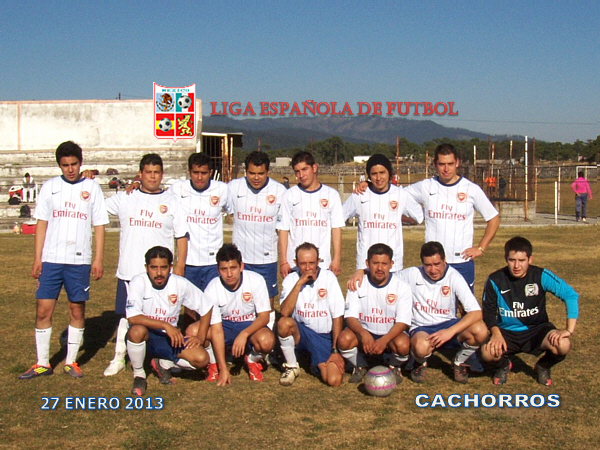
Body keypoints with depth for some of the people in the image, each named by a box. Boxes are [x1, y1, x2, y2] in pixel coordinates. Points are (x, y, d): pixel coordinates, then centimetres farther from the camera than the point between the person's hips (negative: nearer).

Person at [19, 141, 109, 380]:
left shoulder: (92, 188, 4)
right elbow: (41, 223, 7)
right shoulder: (50, 187, 7)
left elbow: (99, 225, 4)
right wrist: (37, 258, 2)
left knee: (77, 311, 5)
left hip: (80, 261, -1)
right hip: (51, 259, 1)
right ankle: (42, 363, 12)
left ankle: (71, 361, 18)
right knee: (43, 310, 0)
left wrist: (99, 258, -2)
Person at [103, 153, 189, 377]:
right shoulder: (125, 198, 7)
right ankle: (118, 358, 20)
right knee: (125, 316, 9)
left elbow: (181, 236, 5)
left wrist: (180, 265, -2)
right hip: (129, 270, 1)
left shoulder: (171, 201, 6)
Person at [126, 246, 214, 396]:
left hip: (170, 338, 3)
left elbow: (206, 307, 2)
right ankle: (139, 375, -10)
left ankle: (163, 364, 9)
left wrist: (200, 337, -7)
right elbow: (133, 317, -27)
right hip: (145, 337, -2)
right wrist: (165, 325, -31)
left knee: (201, 359, -21)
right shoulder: (138, 282, -16)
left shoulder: (180, 284, -8)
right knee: (137, 330, -39)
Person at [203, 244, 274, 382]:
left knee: (266, 341, -36)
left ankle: (253, 361, 2)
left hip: (251, 325, -1)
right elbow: (216, 330, -22)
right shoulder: (212, 290, -20)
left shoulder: (256, 280, -20)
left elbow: (264, 316, -16)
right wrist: (223, 369, -27)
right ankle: (214, 364, 2)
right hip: (224, 325, 1)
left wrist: (244, 334, -36)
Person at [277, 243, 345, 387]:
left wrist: (335, 350, -10)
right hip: (301, 333, 1)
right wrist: (299, 283, -26)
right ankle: (291, 367, -8)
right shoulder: (291, 279, -5)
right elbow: (285, 313, -22)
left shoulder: (328, 277, -7)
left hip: (325, 336, -1)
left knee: (334, 380, -22)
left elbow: (338, 316, -6)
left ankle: (317, 365, 15)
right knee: (284, 323, -33)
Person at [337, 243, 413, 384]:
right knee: (344, 339, -30)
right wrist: (363, 333, -35)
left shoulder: (402, 286, -11)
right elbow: (350, 316, -13)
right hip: (363, 332, 1)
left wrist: (384, 340, -34)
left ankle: (395, 367, 4)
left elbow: (402, 322, -15)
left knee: (403, 344, -34)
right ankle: (360, 367, 4)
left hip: (391, 335, -1)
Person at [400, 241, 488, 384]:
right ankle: (420, 363, 3)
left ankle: (459, 362, 4)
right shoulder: (411, 274, -9)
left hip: (447, 324, 1)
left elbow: (476, 312, -19)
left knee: (480, 331, -29)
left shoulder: (454, 277, -12)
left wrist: (450, 331, -30)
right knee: (421, 347, -39)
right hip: (421, 328, -1)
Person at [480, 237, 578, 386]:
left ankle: (543, 367, 8)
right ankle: (503, 365, 11)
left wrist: (569, 330, -29)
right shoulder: (495, 280, -12)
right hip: (506, 332, 0)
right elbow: (489, 311, -2)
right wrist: (496, 333, -22)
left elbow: (571, 296, -19)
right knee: (487, 353, -32)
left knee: (563, 345, -31)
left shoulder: (541, 276, -15)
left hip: (536, 330, 0)